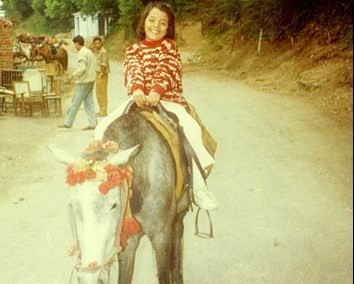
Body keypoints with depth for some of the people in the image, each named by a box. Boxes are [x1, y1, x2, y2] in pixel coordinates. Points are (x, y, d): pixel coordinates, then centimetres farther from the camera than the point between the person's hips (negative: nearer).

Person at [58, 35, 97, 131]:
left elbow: (82, 68, -23)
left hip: (83, 81, -9)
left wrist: (73, 75, -14)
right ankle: (93, 123, 6)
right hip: (90, 80, 9)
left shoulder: (82, 53, -14)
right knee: (89, 102, 8)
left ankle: (68, 123, 5)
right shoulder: (89, 51, 15)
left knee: (75, 103, -2)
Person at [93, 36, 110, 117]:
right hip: (98, 73, 10)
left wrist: (101, 74, -19)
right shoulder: (97, 51, 13)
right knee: (98, 93, 15)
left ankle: (103, 111, 2)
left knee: (102, 93, -5)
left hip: (102, 74, -10)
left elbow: (104, 64, -18)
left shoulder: (103, 51, -15)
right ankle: (102, 110, 24)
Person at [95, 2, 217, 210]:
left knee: (191, 129, -31)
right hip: (138, 99, 3)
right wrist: (137, 91, -32)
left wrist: (156, 92, -31)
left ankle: (198, 187, -22)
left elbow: (167, 71, -10)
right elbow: (134, 71, -8)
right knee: (104, 128, -19)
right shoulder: (133, 50, 12)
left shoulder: (169, 46, 8)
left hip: (168, 100, -2)